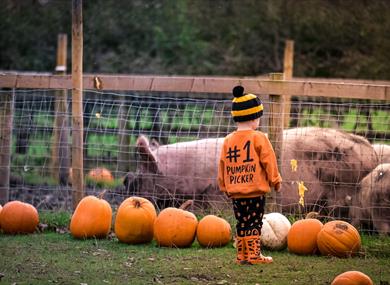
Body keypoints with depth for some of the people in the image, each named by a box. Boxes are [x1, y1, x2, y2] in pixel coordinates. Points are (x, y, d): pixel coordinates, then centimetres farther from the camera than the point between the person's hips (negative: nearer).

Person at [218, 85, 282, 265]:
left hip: (235, 191, 5)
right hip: (255, 190, -5)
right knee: (254, 223, 0)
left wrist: (224, 186, 23)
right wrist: (276, 181, 6)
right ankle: (253, 255, -1)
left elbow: (222, 165, 12)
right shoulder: (258, 138, -8)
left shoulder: (228, 141, 7)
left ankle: (242, 254, 14)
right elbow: (268, 162, -6)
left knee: (241, 223, 12)